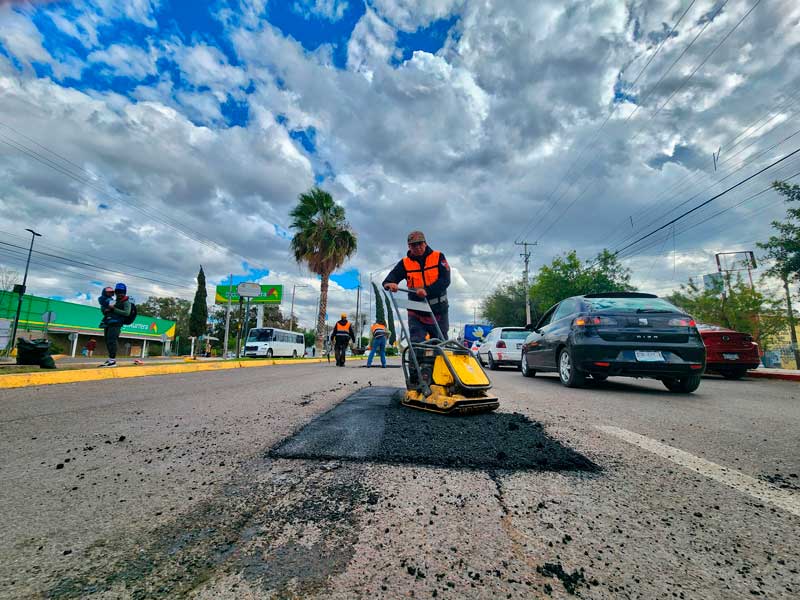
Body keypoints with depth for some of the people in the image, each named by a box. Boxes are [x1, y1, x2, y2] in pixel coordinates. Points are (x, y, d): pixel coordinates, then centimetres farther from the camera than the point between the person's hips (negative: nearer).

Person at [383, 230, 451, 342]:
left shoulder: (438, 257, -4)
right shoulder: (405, 263, 0)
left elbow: (445, 280, -13)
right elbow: (392, 276, -10)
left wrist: (427, 290, -28)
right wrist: (389, 284, -35)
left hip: (438, 312, 0)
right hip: (416, 313, 0)